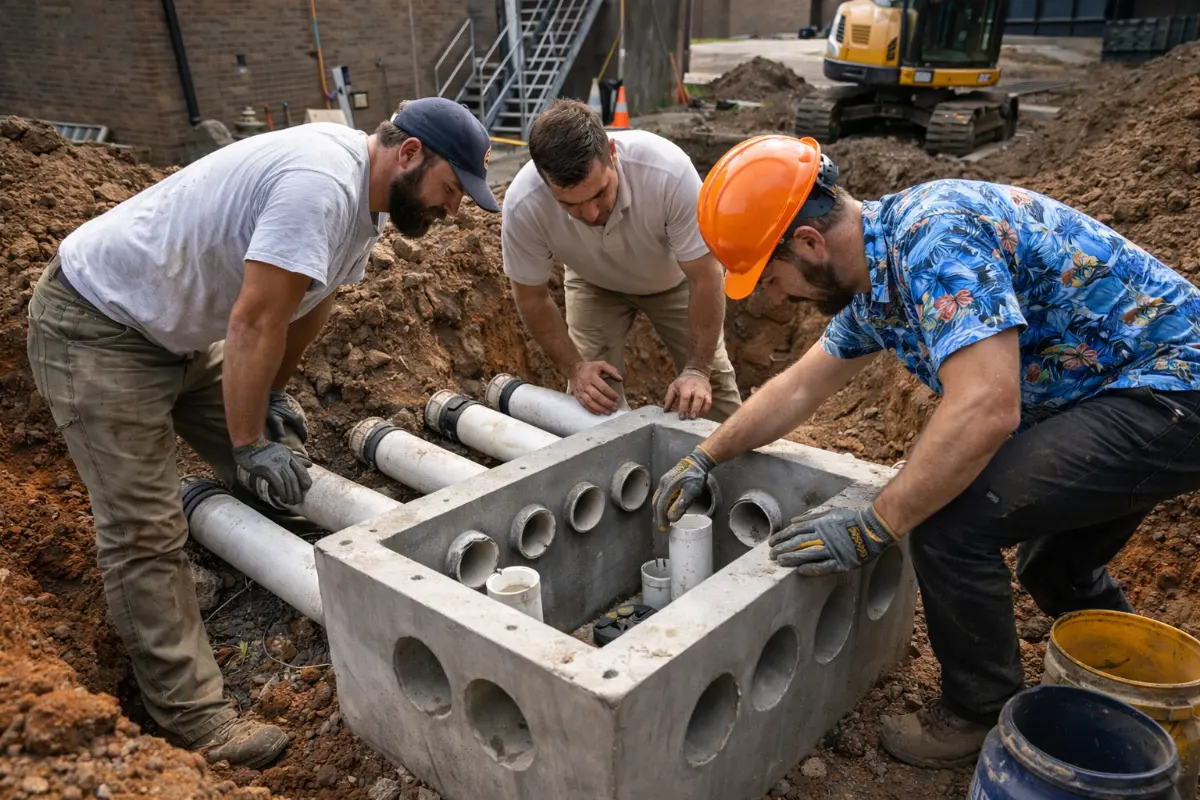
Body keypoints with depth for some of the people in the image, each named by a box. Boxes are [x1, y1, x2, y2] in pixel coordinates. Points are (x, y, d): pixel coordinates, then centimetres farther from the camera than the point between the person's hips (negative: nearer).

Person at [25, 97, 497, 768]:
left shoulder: (367, 193, 1)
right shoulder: (320, 184, -30)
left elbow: (312, 303, 11)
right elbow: (255, 324, -29)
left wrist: (273, 392, 13)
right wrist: (250, 444, -19)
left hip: (182, 328, 10)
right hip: (98, 325, -10)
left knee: (281, 471, 8)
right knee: (146, 533, -7)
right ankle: (196, 720, -1)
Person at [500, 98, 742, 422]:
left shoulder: (668, 171, -40)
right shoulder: (523, 205, -34)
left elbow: (705, 279, -28)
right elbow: (532, 296, -16)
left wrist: (697, 369, -29)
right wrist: (574, 367, -22)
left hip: (674, 276, 0)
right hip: (594, 283, 1)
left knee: (712, 389, 0)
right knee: (592, 395, -12)